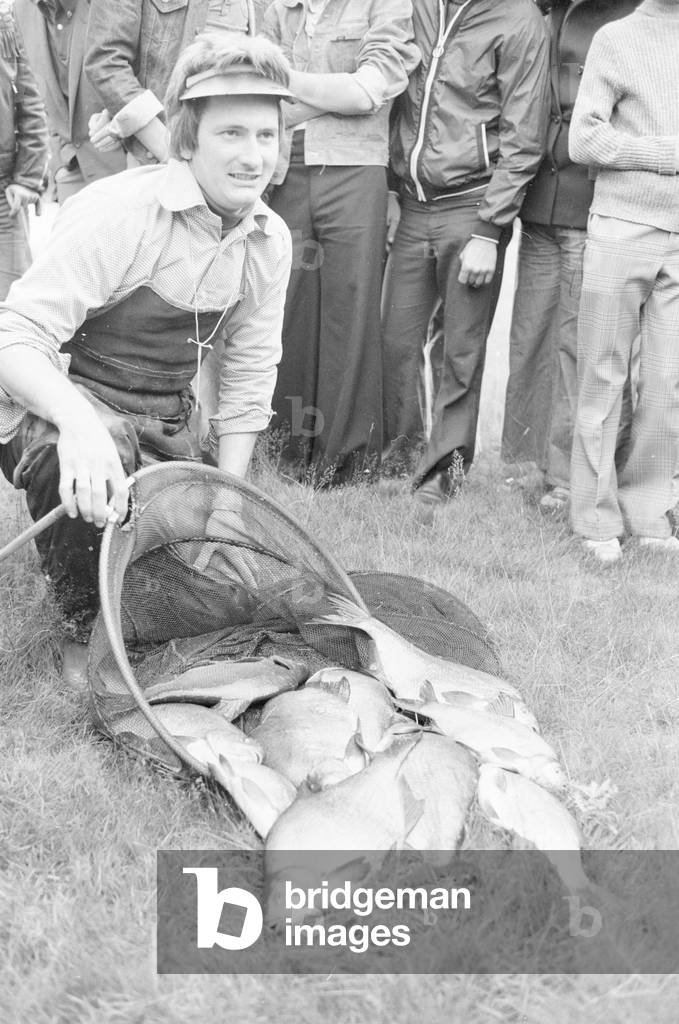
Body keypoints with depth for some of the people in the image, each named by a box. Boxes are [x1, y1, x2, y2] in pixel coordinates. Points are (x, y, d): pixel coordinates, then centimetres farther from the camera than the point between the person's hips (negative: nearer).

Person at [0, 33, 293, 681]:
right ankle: (86, 630, -9)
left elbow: (247, 376, 4)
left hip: (163, 421, 6)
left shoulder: (270, 240, -3)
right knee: (93, 474, -38)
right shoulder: (117, 213, -24)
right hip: (58, 406, -6)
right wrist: (79, 422, -48)